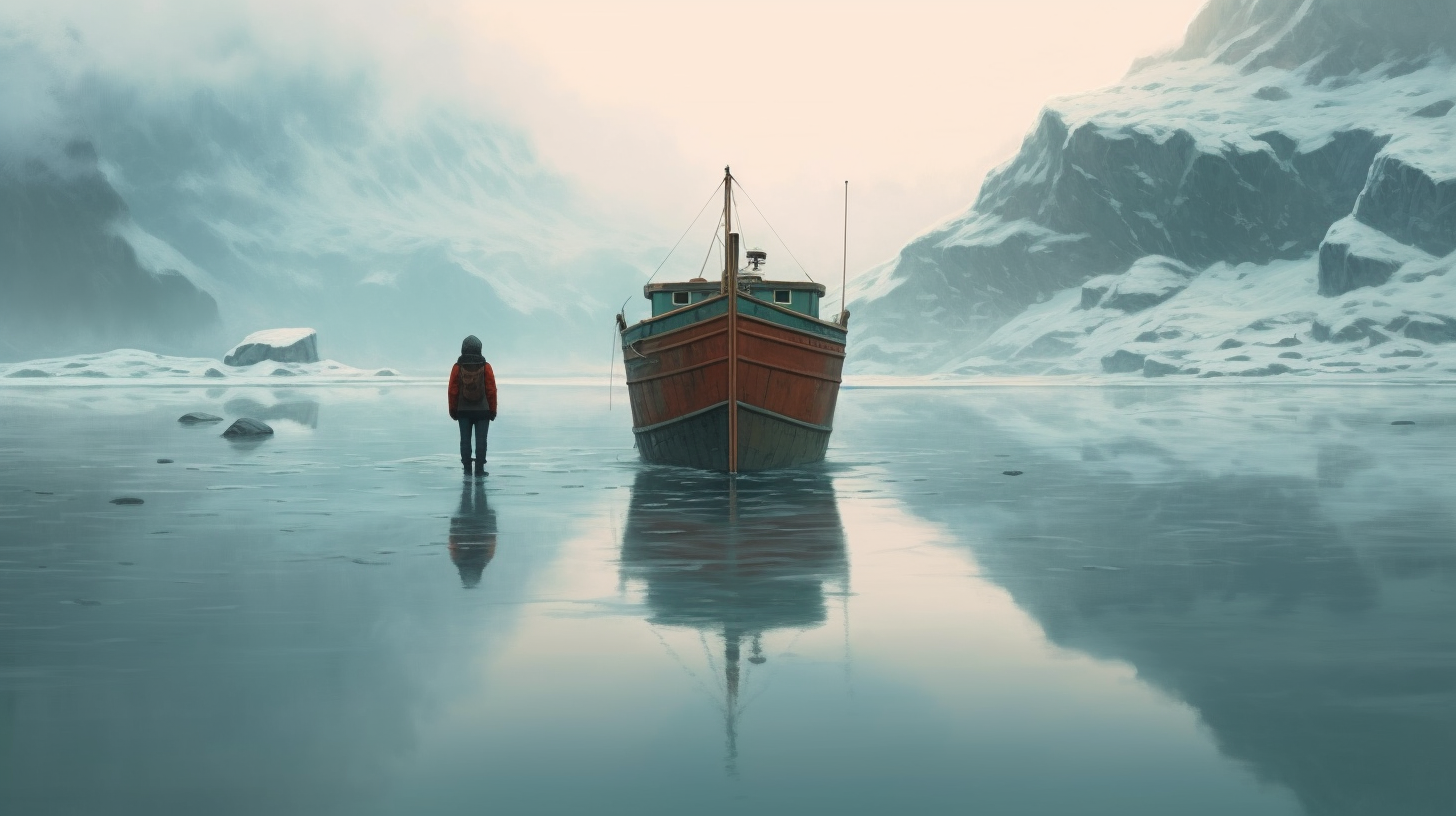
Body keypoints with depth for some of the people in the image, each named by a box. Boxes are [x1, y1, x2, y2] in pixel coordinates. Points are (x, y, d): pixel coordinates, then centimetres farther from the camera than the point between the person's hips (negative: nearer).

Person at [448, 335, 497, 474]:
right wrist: (492, 410, 3)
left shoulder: (458, 367, -3)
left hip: (463, 411, 1)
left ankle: (467, 469, 8)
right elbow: (491, 390, -4)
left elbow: (453, 391, -2)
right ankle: (479, 469, -2)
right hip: (482, 410, -1)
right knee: (481, 440, 1)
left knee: (465, 440, 7)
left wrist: (453, 410, 7)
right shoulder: (485, 367, -5)